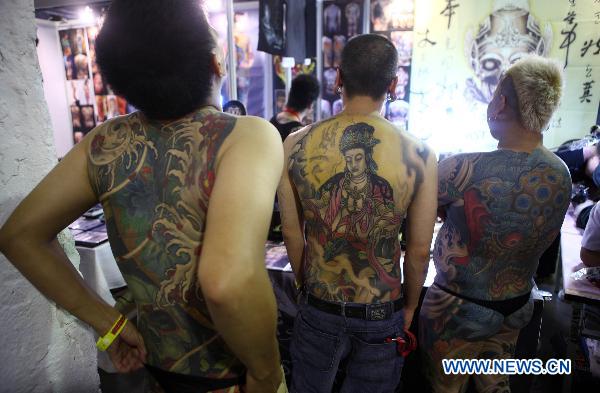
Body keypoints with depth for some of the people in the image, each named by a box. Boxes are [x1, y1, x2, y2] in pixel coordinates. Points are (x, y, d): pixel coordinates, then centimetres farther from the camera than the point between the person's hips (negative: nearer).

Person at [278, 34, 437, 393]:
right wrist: (410, 306, 11)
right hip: (384, 315, 0)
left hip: (319, 309, 1)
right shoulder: (420, 156, -15)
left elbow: (292, 234, -4)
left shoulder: (296, 145, -13)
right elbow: (419, 251, -7)